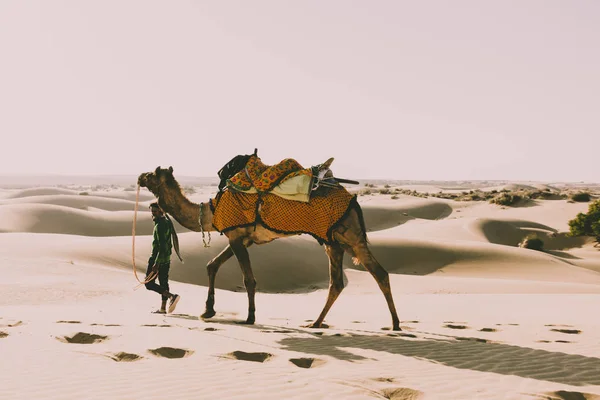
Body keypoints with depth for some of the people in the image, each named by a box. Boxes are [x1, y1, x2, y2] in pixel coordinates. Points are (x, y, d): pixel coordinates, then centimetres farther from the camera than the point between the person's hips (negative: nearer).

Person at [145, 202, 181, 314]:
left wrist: (156, 263, -27)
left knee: (149, 284, -5)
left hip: (158, 258, -10)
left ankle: (172, 296, -18)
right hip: (166, 258, 10)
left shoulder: (159, 226, -19)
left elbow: (162, 245, -25)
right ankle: (163, 308, 17)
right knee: (163, 282, 13)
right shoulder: (167, 221, 9)